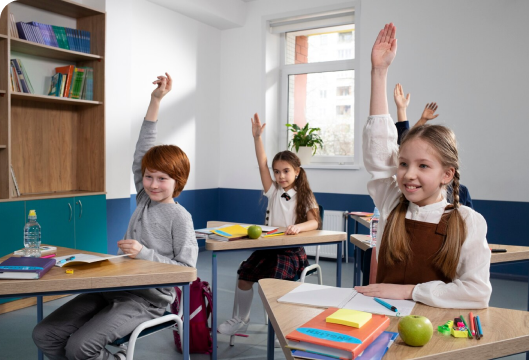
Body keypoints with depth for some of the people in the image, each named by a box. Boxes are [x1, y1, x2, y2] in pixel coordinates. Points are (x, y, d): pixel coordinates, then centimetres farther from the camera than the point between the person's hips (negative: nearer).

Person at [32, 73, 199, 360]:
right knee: (44, 335, -4)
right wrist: (155, 100, 4)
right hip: (112, 289, 7)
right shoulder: (144, 201, 8)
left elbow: (186, 269, -12)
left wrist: (145, 254, -19)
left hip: (146, 300, -7)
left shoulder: (180, 217, -10)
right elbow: (142, 152, 7)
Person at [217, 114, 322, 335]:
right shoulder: (273, 191, 5)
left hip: (292, 252, -4)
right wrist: (257, 137, -14)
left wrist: (299, 227, -36)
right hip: (268, 247, 4)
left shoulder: (304, 196, -1)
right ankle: (242, 318, 11)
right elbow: (262, 165, -5)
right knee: (245, 275, -11)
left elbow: (314, 222, -14)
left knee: (272, 280, -26)